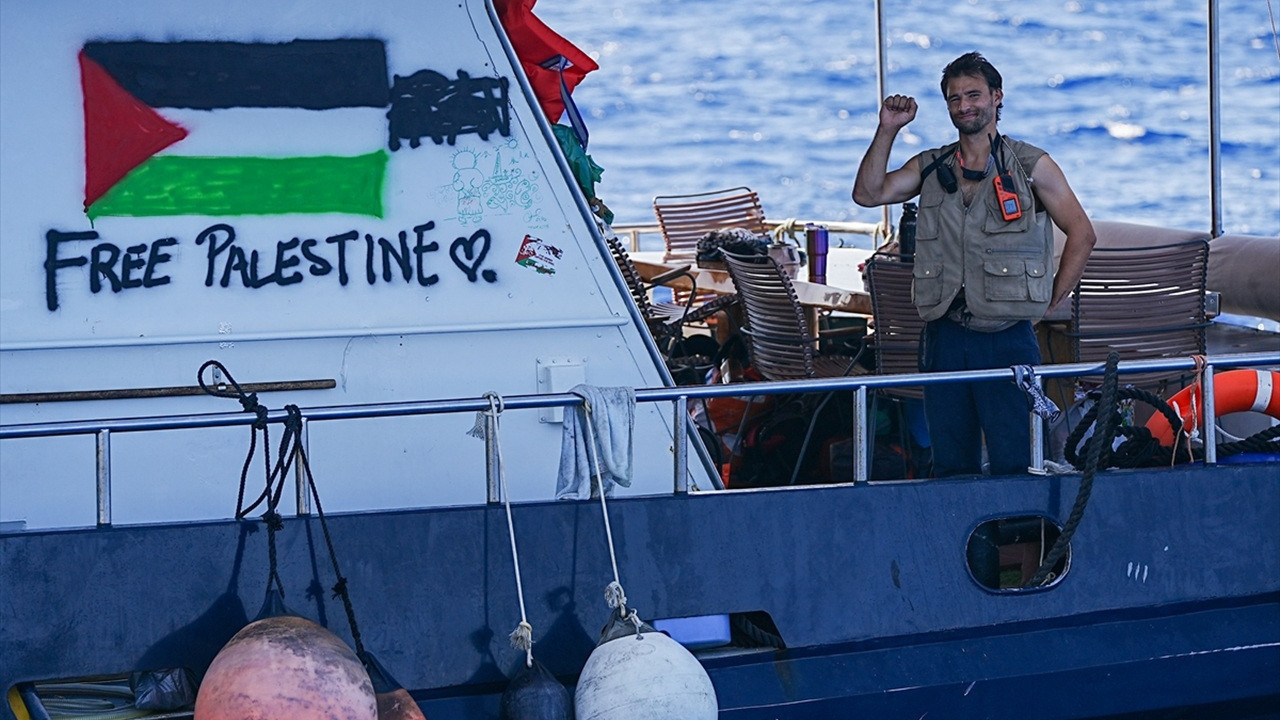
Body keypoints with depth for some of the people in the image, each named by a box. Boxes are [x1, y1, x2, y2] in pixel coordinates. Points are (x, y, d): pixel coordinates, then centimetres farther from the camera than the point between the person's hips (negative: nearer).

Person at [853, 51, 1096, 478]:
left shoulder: (1031, 166, 3)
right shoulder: (929, 168, 12)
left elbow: (1081, 234, 5)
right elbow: (869, 194, 0)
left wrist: (1048, 303, 1)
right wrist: (887, 130, -8)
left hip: (1007, 339, -3)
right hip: (944, 337, 3)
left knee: (1012, 466, -3)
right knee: (951, 467, 7)